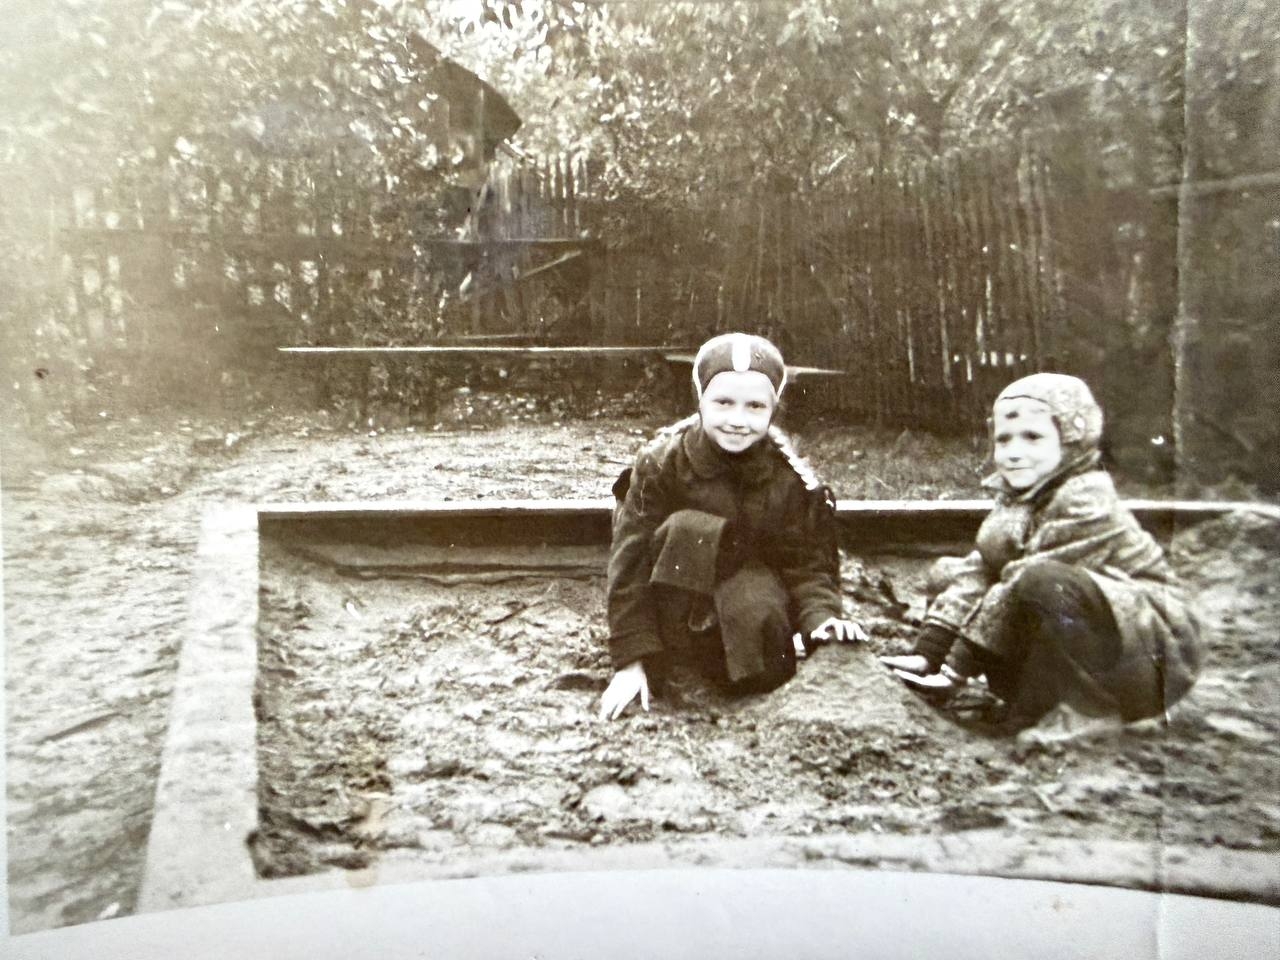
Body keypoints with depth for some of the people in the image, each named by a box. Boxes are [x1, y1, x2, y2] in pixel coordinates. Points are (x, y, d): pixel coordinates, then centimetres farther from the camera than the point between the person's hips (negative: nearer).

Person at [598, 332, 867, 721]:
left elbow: (807, 561, -6)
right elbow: (631, 560, -17)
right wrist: (632, 658, -22)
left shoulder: (791, 478, -9)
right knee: (686, 529, -31)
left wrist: (822, 614, -28)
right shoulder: (662, 462, -15)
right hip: (680, 596, -1)